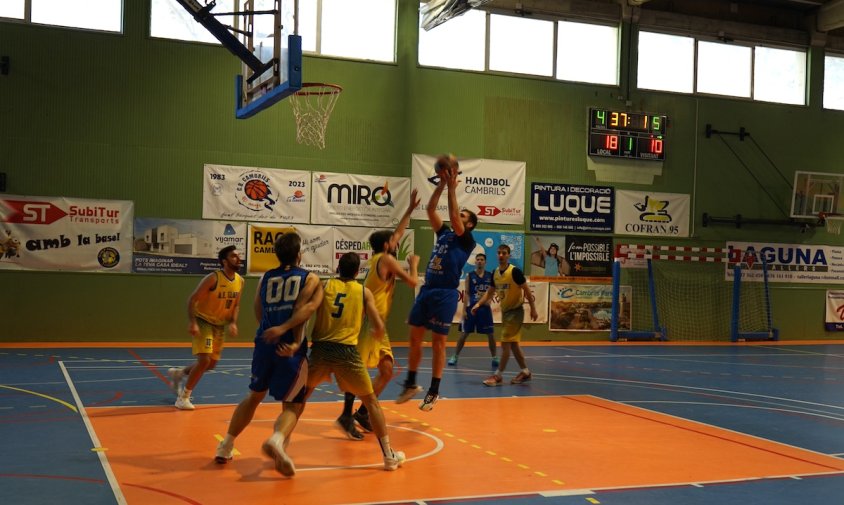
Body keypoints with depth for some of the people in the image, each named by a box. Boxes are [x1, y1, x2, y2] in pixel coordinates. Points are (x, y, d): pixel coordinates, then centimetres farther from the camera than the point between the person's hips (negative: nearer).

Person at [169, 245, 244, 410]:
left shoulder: (240, 281, -2)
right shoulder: (213, 278, -22)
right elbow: (192, 299, -20)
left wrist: (233, 323, -6)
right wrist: (192, 323, -29)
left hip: (220, 325, 7)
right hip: (203, 321, -7)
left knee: (211, 364, 14)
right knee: (204, 360, -18)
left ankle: (178, 374, 38)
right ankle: (184, 397, -2)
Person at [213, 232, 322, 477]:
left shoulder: (265, 278, 16)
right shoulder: (310, 279, 5)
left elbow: (259, 314, 13)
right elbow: (303, 310, -13)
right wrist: (288, 333, -18)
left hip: (264, 344, 4)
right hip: (290, 348, -4)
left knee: (254, 396, 25)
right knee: (293, 405, 7)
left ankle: (225, 446, 29)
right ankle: (277, 440, -23)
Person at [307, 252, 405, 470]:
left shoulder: (324, 286, 10)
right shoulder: (364, 292, 9)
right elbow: (379, 327, 4)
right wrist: (376, 335, 26)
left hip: (320, 348, 1)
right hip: (347, 351, -1)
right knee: (371, 401, 13)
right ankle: (389, 455, 13)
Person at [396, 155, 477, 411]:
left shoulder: (466, 241, -2)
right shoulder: (443, 234, 16)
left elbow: (453, 217, -16)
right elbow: (430, 209, 10)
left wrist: (453, 188, -14)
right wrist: (442, 183, 5)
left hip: (445, 294, -6)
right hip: (426, 290, 7)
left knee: (438, 343, 0)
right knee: (414, 338, 9)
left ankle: (433, 392, 8)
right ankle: (411, 384, 21)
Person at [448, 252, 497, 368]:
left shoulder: (490, 276, 5)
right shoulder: (470, 276, 0)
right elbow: (466, 293, -2)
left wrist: (489, 299, -9)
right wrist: (464, 310, -8)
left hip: (485, 308, 1)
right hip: (471, 307, -1)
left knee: (490, 334, 4)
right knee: (464, 333, 2)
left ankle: (494, 357, 16)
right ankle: (455, 356, 13)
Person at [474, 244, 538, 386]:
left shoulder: (515, 271, -18)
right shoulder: (495, 273, 3)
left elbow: (526, 290, -13)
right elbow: (490, 292, 13)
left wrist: (533, 309, -12)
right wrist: (478, 304, 1)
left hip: (516, 310, -8)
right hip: (505, 311, 8)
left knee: (505, 343, -9)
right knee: (513, 344, 13)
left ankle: (498, 376, -4)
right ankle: (525, 372, 25)